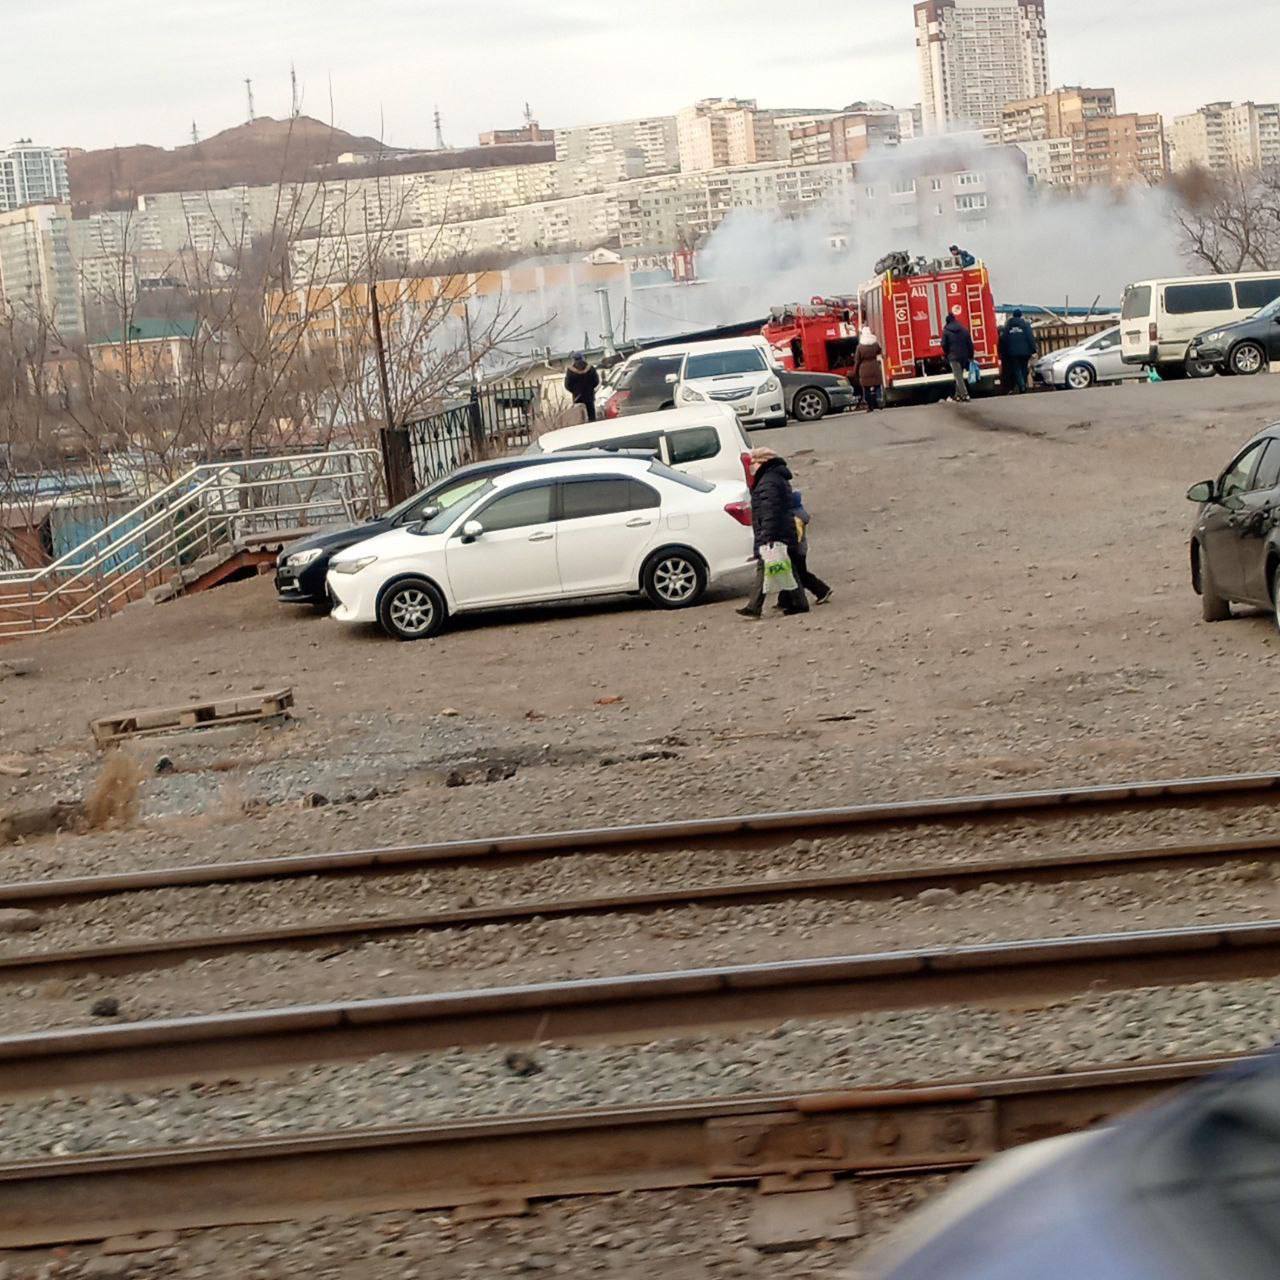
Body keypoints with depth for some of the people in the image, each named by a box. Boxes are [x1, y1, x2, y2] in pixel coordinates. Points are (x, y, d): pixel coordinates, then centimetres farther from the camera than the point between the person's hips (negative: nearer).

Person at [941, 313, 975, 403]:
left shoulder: (946, 331, -5)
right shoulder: (964, 329, 5)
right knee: (960, 376, 17)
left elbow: (944, 345, -7)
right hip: (964, 356, 4)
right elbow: (970, 343, 4)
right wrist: (970, 356, 9)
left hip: (953, 356, -4)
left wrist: (947, 354, 11)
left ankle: (964, 394, -16)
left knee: (958, 377, -6)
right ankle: (958, 394, 20)